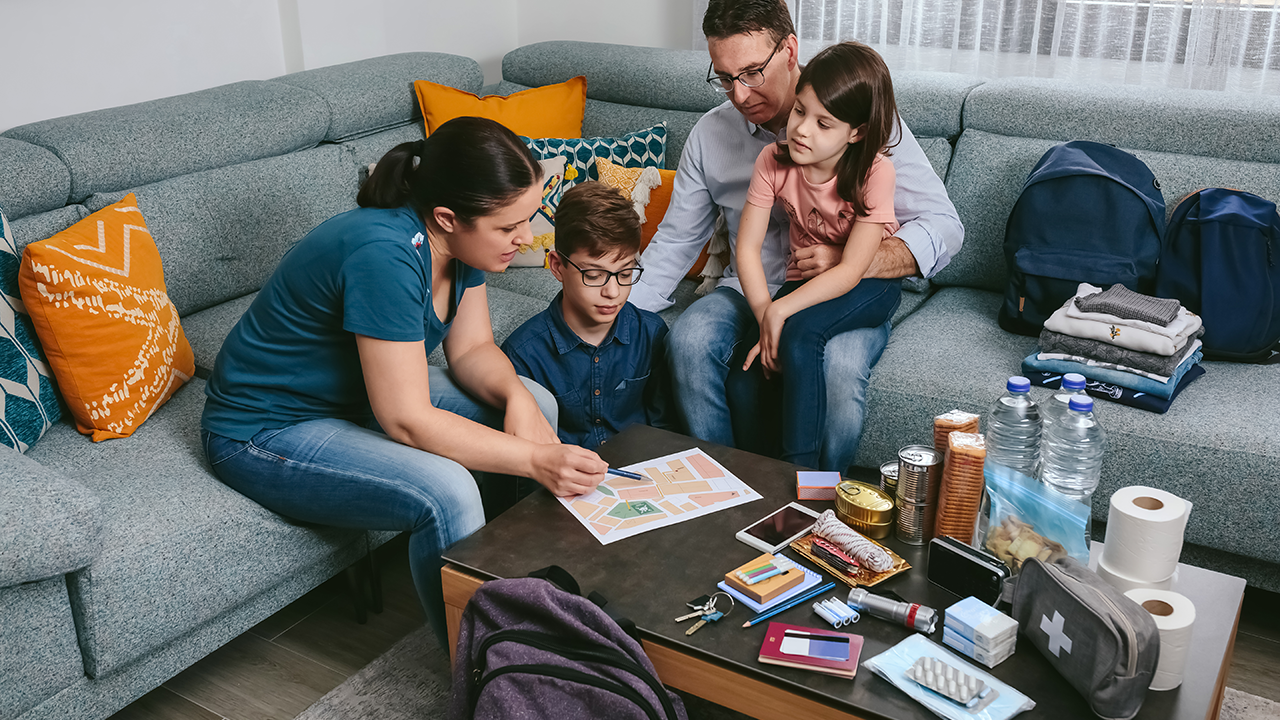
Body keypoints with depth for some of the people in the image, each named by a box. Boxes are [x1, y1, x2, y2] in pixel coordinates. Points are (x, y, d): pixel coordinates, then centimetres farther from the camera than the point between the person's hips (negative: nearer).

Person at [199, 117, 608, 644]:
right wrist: (535, 461, -34)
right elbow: (406, 422, -33)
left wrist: (515, 395, -20)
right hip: (266, 432, -9)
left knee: (538, 404, -2)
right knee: (445, 491, -32)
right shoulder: (385, 254, -34)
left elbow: (471, 348, 1)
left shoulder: (459, 239, -8)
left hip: (361, 393, 9)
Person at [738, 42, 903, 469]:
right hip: (806, 281, 4)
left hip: (869, 288, -4)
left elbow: (851, 271, -24)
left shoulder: (874, 172, -21)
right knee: (747, 371, -19)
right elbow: (747, 247, -11)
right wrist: (765, 319, -24)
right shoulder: (774, 161, -11)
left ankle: (800, 472, -21)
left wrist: (779, 311, -32)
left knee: (799, 335, -33)